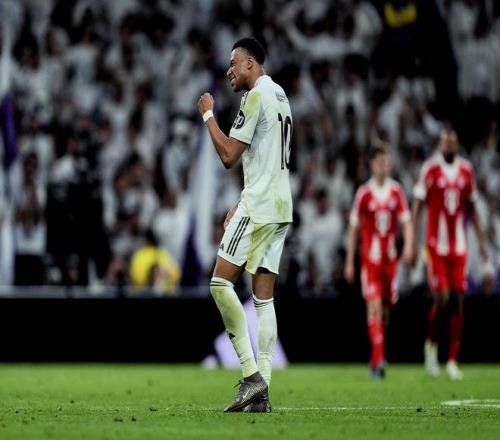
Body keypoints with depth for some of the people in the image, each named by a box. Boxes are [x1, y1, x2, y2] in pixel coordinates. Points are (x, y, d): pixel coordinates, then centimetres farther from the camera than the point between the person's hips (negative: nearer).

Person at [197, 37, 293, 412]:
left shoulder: (256, 96, -10)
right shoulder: (279, 96, 20)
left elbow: (229, 156, -13)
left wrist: (208, 115, -1)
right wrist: (241, 206, 24)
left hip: (259, 205, -9)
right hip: (280, 206, 9)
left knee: (221, 282, -7)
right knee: (264, 297, 4)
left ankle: (252, 374, -14)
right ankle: (261, 393, -1)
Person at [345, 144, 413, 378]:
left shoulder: (397, 191, 4)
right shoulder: (363, 194, -3)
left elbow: (406, 221, 3)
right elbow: (354, 228, 4)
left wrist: (408, 246, -17)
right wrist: (349, 262, 3)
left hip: (390, 258, 3)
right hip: (370, 258, -3)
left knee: (385, 308, 10)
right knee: (374, 306, -14)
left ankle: (376, 360, 25)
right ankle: (378, 358, -20)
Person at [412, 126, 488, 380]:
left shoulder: (466, 171, 7)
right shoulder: (430, 170, -5)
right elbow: (417, 206, -3)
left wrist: (481, 241, 15)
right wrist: (412, 242, -8)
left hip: (459, 245, 4)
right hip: (436, 244, -4)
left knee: (457, 302, 0)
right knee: (442, 299, -10)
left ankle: (453, 361, 4)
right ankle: (431, 344, 18)